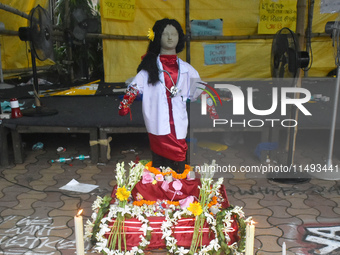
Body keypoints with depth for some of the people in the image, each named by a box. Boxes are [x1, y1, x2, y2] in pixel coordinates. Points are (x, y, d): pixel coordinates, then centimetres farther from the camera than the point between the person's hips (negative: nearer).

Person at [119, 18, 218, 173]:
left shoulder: (185, 69, 13)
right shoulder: (150, 66, 8)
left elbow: (199, 89, 17)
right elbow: (135, 86, 2)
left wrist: (211, 108, 11)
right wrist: (124, 105, -11)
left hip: (178, 124, 2)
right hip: (158, 124, -2)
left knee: (179, 160, 0)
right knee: (160, 161, -1)